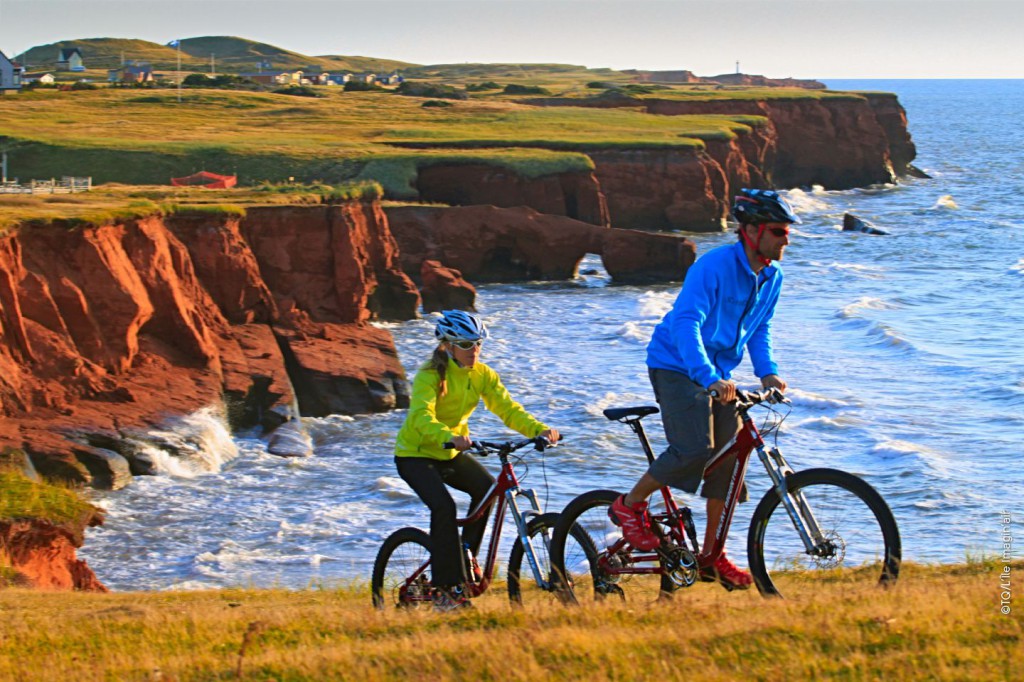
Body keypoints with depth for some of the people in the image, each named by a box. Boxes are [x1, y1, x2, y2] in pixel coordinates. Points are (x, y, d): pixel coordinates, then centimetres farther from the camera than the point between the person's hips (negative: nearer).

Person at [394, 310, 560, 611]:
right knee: (443, 506, -27)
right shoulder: (430, 375, -21)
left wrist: (539, 429, -32)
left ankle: (465, 557, 1)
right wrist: (449, 437, -57)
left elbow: (508, 408, -14)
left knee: (488, 489, -19)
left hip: (451, 454, 6)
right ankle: (446, 589, -22)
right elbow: (422, 417, -37)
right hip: (416, 454, -6)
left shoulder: (482, 375, -5)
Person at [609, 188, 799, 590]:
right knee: (695, 448, -23)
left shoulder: (771, 277, 2)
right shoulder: (714, 266, -22)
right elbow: (686, 322, -31)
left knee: (729, 457, -1)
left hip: (719, 373, 8)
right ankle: (630, 505, 0)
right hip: (677, 366, -8)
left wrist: (767, 373, -4)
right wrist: (709, 377, -42)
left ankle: (712, 557, 7)